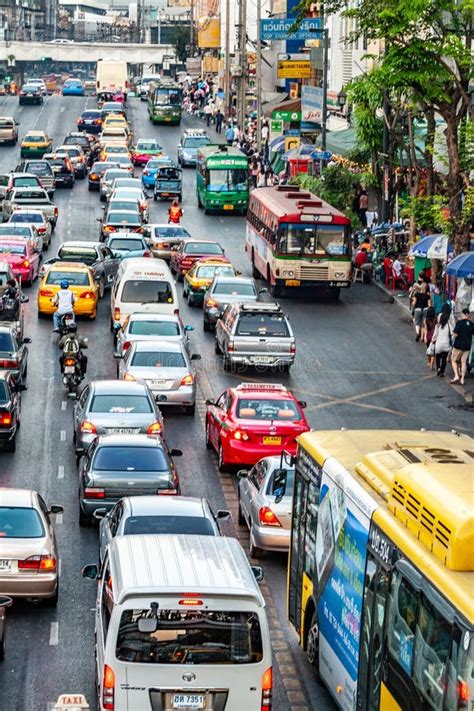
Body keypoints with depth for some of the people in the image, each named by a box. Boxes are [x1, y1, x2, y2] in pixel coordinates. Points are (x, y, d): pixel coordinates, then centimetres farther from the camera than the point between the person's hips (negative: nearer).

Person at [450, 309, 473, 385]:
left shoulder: (459, 322, -15)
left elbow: (455, 334, -18)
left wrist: (453, 332, 2)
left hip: (458, 345, -4)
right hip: (467, 346, 4)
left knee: (454, 360, 11)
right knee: (464, 362, 10)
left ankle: (456, 376, -4)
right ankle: (462, 379, 9)